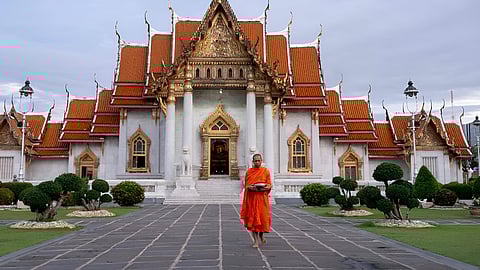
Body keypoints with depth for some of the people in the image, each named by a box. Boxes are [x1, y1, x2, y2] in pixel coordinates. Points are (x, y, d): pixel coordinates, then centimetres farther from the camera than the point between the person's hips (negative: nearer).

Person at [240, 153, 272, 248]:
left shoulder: (266, 171, 6)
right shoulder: (249, 172, 6)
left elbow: (269, 185, 5)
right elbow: (246, 185, 5)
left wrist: (266, 188, -16)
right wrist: (250, 187, -16)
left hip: (262, 198, 0)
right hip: (251, 198, 0)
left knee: (263, 217, 0)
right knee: (252, 218, -3)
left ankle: (261, 234, 30)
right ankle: (255, 240, 5)